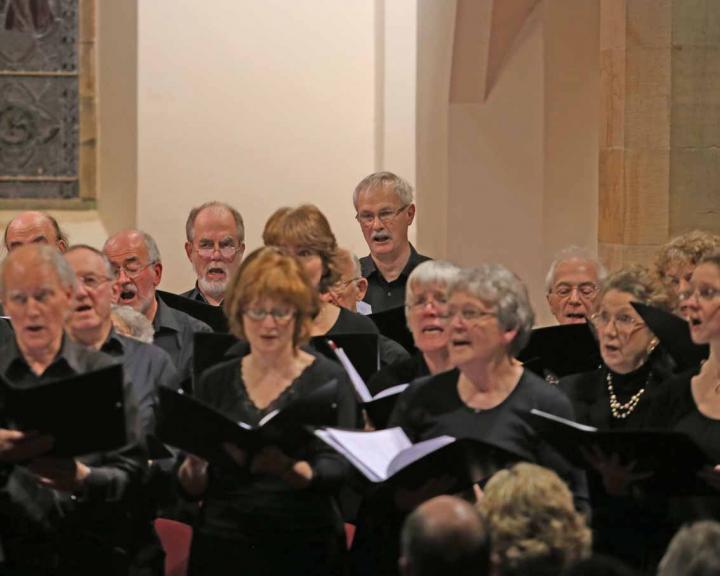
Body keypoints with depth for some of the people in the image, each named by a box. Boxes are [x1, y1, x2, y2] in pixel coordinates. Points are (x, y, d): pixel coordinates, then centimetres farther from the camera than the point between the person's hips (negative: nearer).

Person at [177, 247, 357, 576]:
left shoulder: (328, 380, -1)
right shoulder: (215, 382, 8)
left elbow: (337, 468, -13)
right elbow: (194, 487, 7)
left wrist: (296, 471, -33)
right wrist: (194, 471, -15)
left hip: (303, 548, -2)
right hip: (223, 546, 2)